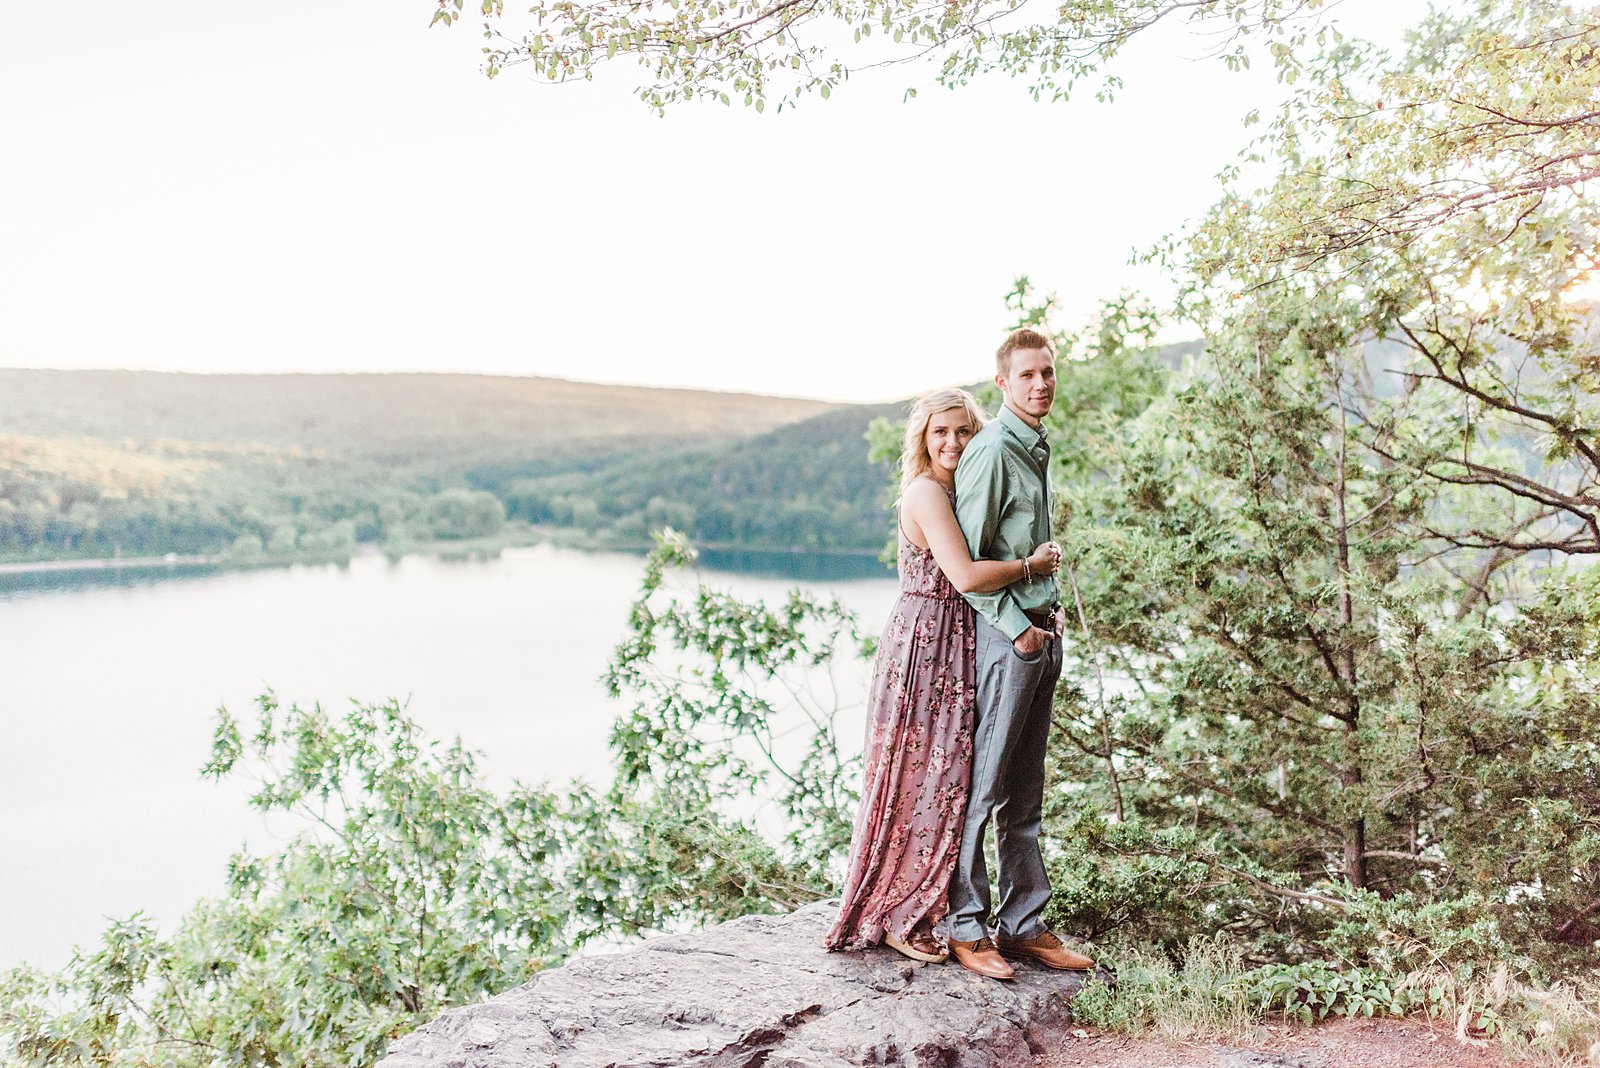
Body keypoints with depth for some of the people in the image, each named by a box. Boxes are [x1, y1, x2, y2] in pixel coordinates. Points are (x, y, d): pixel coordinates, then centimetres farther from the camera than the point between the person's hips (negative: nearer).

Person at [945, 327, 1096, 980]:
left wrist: (1052, 609, 15)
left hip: (1041, 632, 9)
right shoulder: (991, 451, -12)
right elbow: (965, 561, -15)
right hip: (1004, 633, -9)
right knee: (981, 785, -3)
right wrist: (1017, 626, -14)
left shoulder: (1038, 448, 17)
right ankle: (964, 928, 5)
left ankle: (1024, 925, 19)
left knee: (1025, 791, 12)